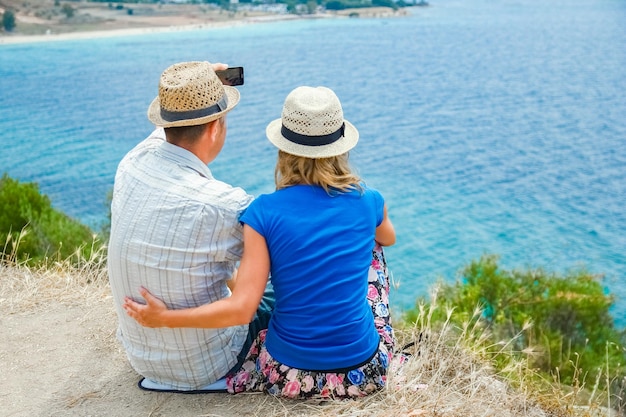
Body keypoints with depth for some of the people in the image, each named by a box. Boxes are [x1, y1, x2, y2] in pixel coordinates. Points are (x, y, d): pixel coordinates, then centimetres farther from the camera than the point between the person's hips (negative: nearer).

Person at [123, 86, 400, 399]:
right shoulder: (368, 201, -7)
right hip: (366, 374, 1)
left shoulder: (264, 212, -14)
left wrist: (163, 318, -5)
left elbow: (241, 309, -18)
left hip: (290, 377, -1)